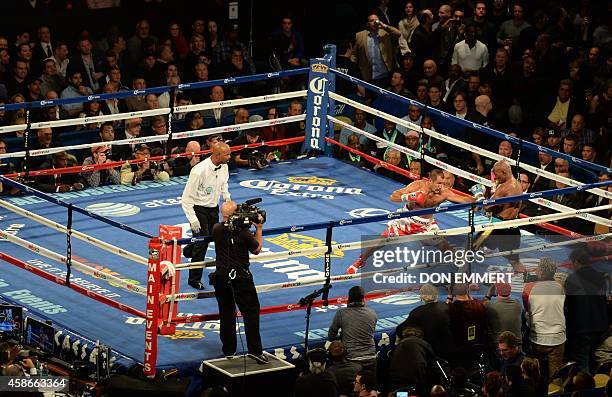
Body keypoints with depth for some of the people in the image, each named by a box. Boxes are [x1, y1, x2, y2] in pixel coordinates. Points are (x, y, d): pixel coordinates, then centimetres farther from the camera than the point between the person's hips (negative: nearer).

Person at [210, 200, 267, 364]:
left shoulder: (216, 229, -4)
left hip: (221, 276, 3)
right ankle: (254, 350, 0)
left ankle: (229, 351, 17)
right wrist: (259, 229, 10)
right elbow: (256, 249, 2)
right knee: (251, 312, 5)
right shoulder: (243, 232, -14)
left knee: (226, 313, 12)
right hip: (241, 277, -3)